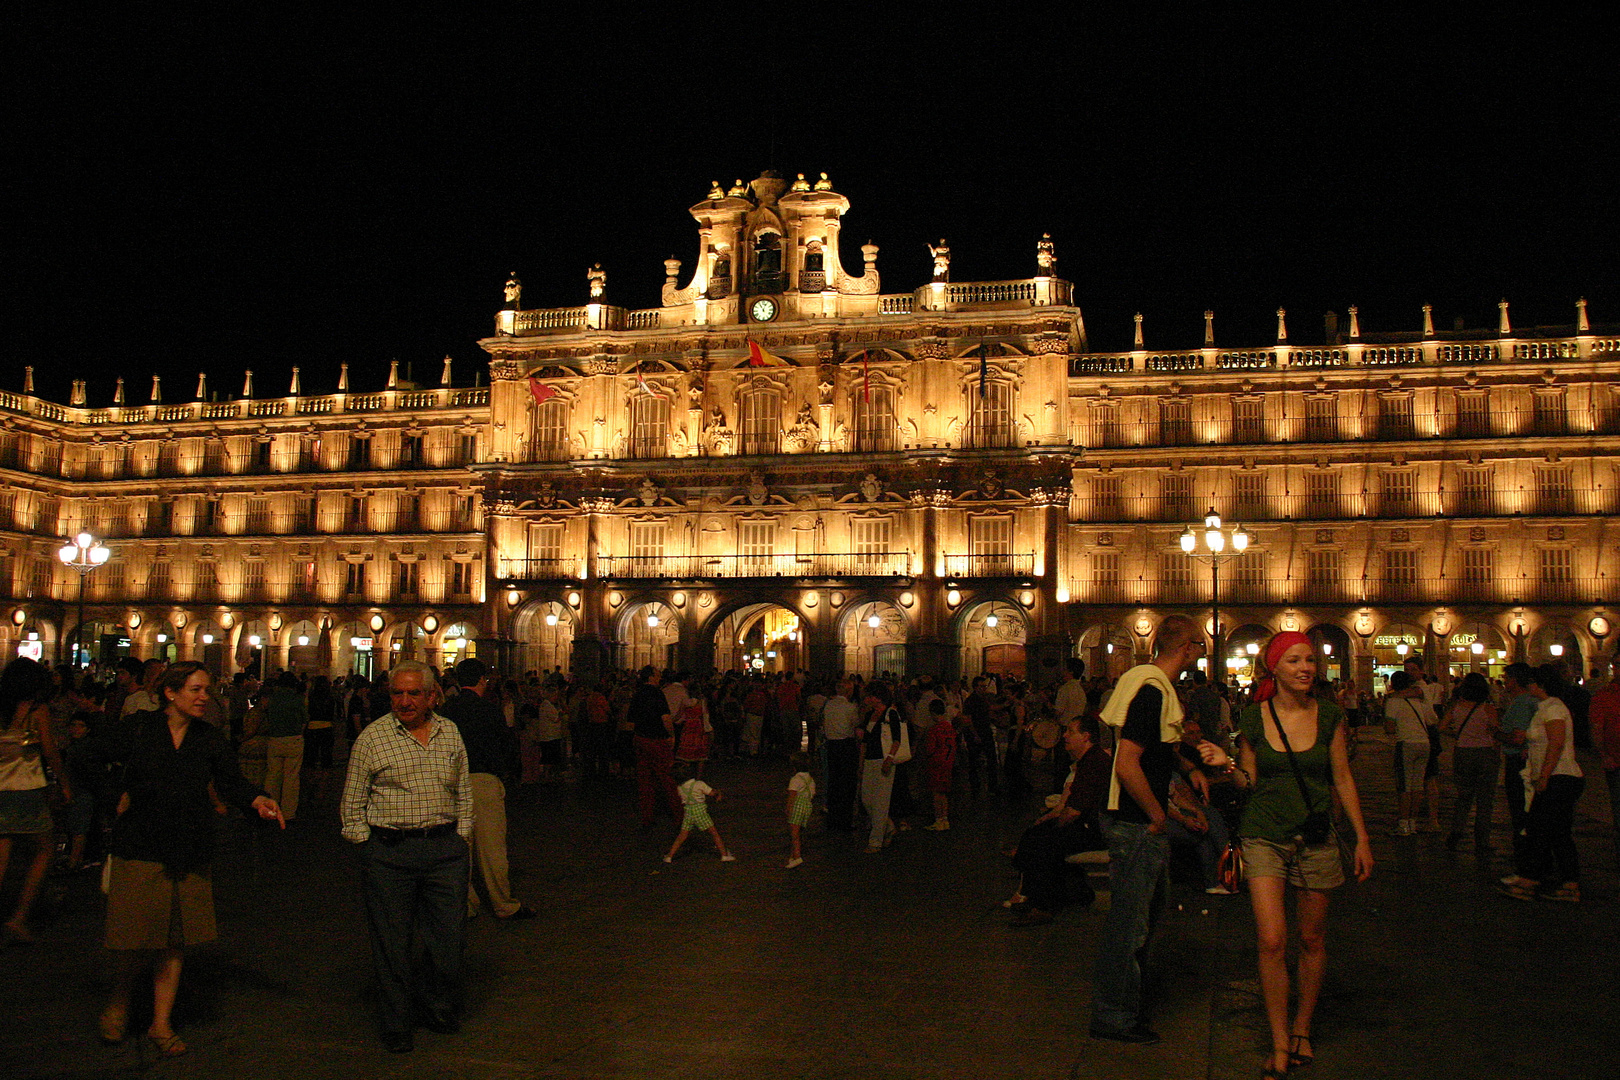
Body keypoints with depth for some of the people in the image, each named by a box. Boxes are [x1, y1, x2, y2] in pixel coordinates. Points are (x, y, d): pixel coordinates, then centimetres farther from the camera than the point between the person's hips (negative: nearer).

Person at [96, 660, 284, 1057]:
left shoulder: (210, 738, 4)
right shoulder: (139, 728, -4)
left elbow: (230, 782, 0)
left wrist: (257, 800, -18)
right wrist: (117, 797, -2)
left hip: (188, 855, 3)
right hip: (140, 847, -3)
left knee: (175, 941, 7)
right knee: (132, 939, 2)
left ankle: (161, 1025, 19)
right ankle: (119, 1002, 32)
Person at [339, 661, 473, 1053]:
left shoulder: (450, 733, 8)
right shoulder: (372, 737, -2)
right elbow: (353, 800, 3)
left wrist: (462, 834, 10)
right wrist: (366, 843, -3)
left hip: (445, 848, 3)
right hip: (389, 851, -3)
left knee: (449, 935, 7)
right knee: (392, 941, 6)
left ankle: (437, 1009, 29)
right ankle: (396, 1023, 22)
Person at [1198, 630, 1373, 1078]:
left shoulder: (1330, 717, -1)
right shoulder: (1252, 718, -2)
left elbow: (1343, 780, 6)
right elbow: (1252, 781, 7)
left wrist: (1362, 838, 6)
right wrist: (1227, 764, -13)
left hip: (1316, 839, 1)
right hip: (1265, 837, -1)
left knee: (1313, 940, 11)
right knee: (1271, 941, -10)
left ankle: (1302, 1029, 32)